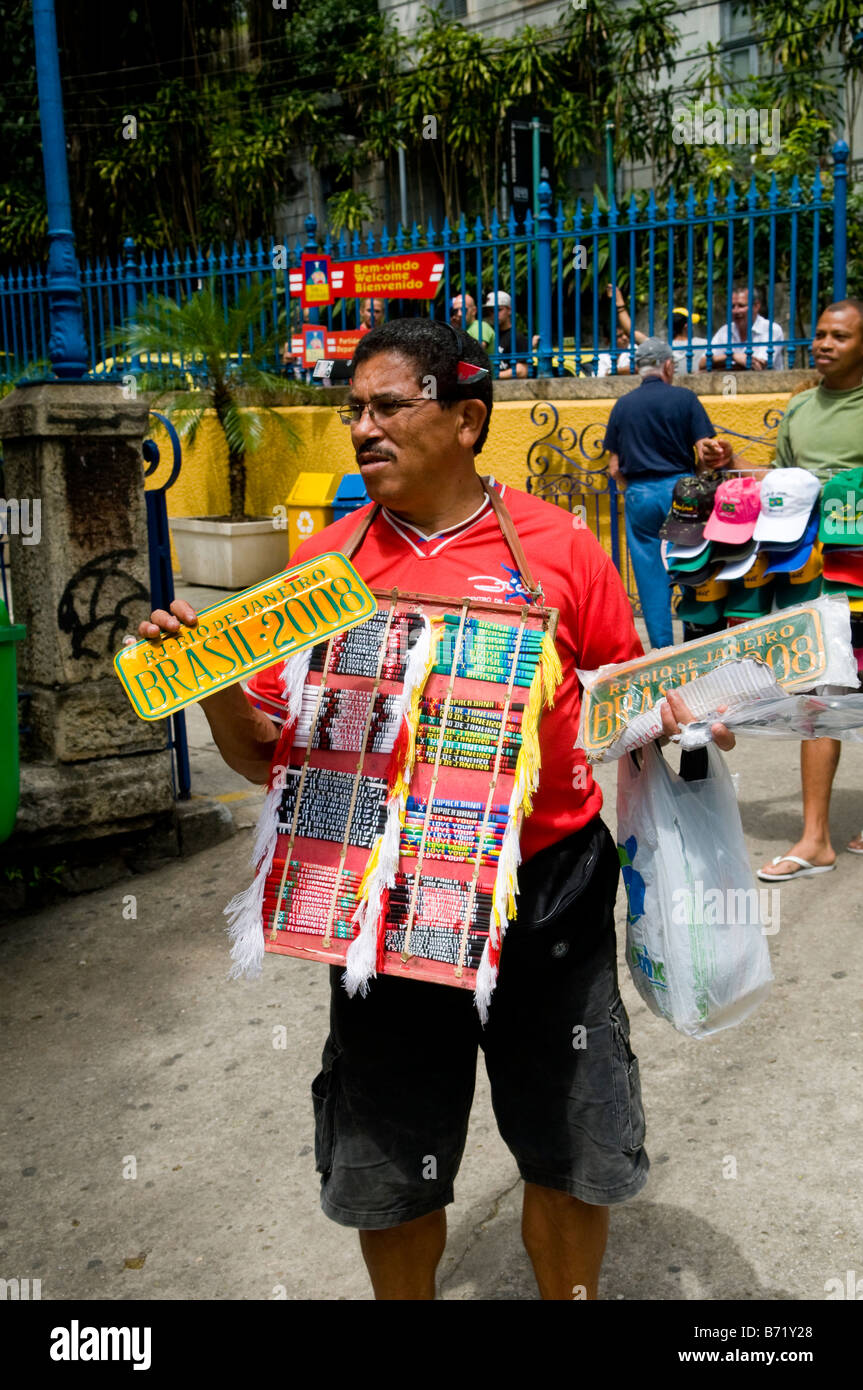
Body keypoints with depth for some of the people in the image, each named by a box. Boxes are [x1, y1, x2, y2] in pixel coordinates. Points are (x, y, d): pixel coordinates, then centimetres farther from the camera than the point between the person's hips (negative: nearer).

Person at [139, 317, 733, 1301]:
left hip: (548, 894, -1)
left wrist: (679, 721, -16)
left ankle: (569, 1296, 45)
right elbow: (264, 754, 3)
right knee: (387, 1176, 16)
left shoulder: (557, 546, -4)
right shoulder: (325, 564, 0)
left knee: (571, 1159, 16)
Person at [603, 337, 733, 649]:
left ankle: (662, 647, 7)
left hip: (639, 495, 2)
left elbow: (615, 469, 8)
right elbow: (707, 453, -7)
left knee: (651, 576, 5)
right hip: (679, 490, -2)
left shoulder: (622, 405, 7)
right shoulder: (684, 398, -1)